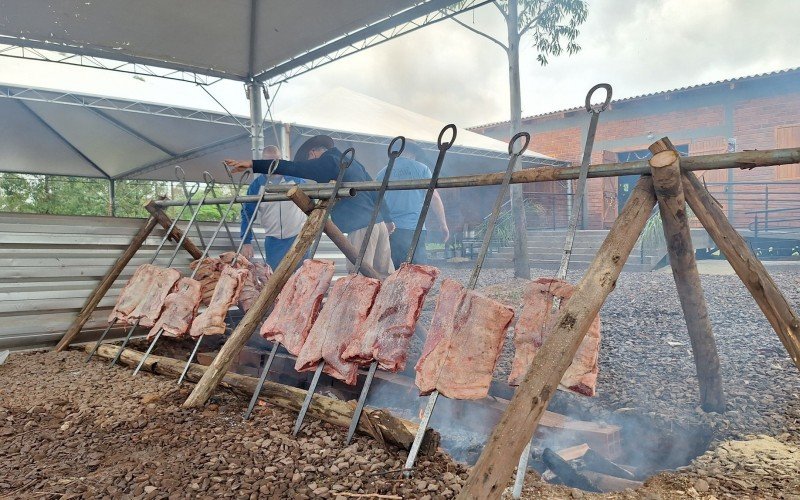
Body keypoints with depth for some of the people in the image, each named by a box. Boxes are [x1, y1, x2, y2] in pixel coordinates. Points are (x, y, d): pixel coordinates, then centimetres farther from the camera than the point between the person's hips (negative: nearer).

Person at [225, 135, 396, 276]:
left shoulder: (328, 162, -3)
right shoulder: (353, 162, 22)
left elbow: (293, 168, -10)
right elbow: (375, 191, 23)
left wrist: (252, 164, -9)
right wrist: (387, 219, 26)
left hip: (361, 227, -9)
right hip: (379, 223, 9)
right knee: (386, 275, 10)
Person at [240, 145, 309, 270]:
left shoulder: (295, 178, 0)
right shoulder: (256, 184, 1)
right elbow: (247, 213, 1)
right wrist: (246, 242, -8)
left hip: (298, 237, -1)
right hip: (273, 241, 1)